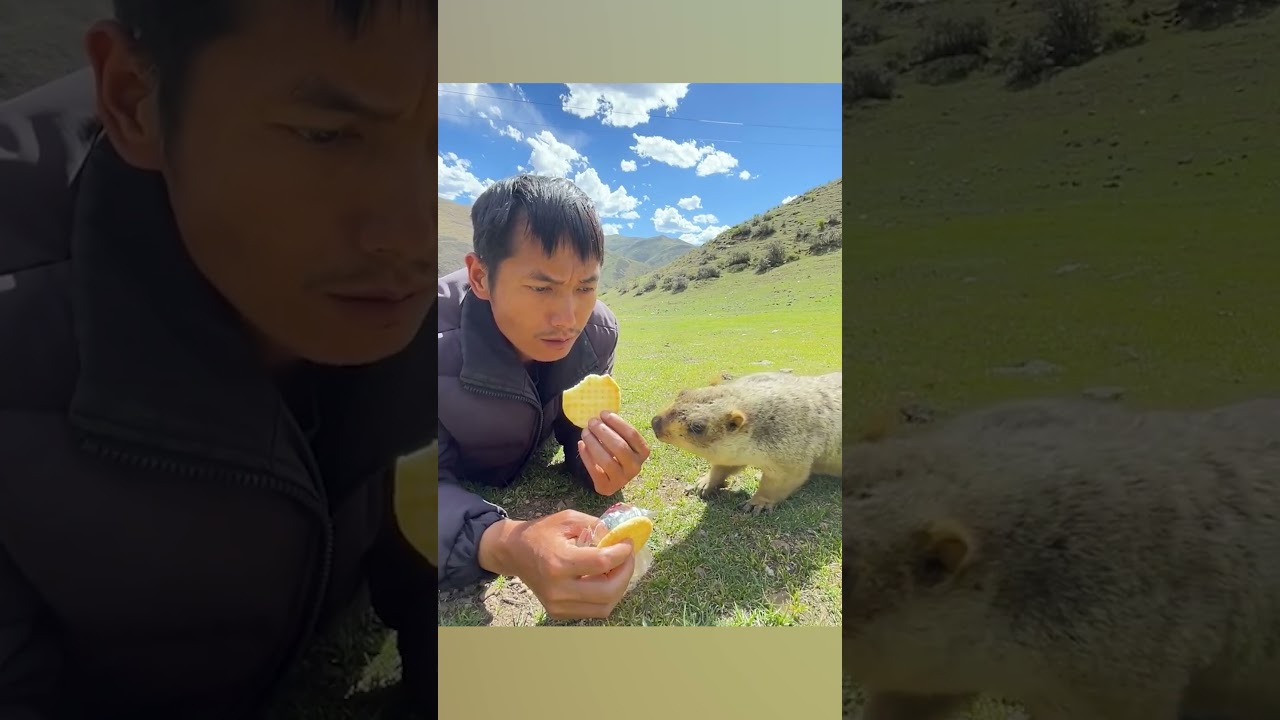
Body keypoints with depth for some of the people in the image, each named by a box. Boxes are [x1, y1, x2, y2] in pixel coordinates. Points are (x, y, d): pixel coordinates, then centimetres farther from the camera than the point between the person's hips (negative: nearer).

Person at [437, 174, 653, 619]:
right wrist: (503, 544, -61)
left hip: (522, 477, 3)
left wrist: (603, 468, -39)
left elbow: (577, 432, -14)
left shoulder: (598, 332, -26)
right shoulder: (442, 339, -40)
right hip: (455, 491, -3)